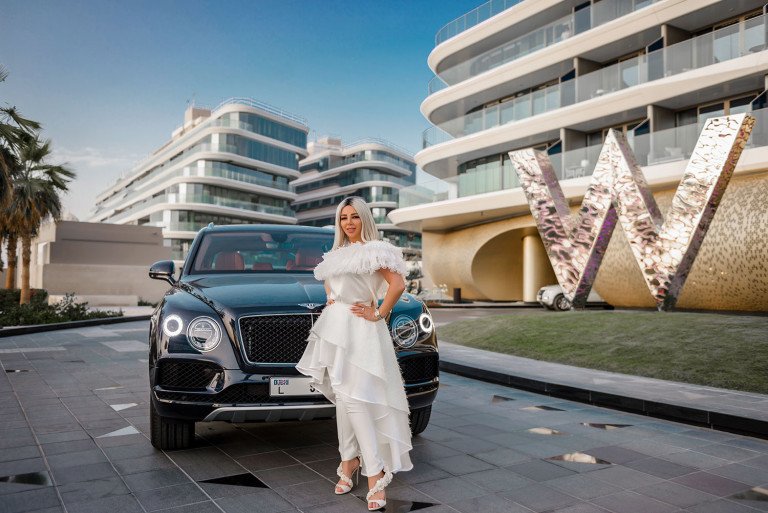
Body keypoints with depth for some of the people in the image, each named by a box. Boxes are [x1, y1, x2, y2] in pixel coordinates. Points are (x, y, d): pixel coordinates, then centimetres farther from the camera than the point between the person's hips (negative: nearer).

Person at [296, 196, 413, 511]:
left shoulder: (373, 250, -7)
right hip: (335, 327, 8)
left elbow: (398, 284, -19)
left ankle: (375, 473, -10)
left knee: (354, 399, -14)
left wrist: (379, 314, -13)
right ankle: (350, 461, 21)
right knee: (342, 398, 11)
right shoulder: (337, 253, 16)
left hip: (359, 330, -8)